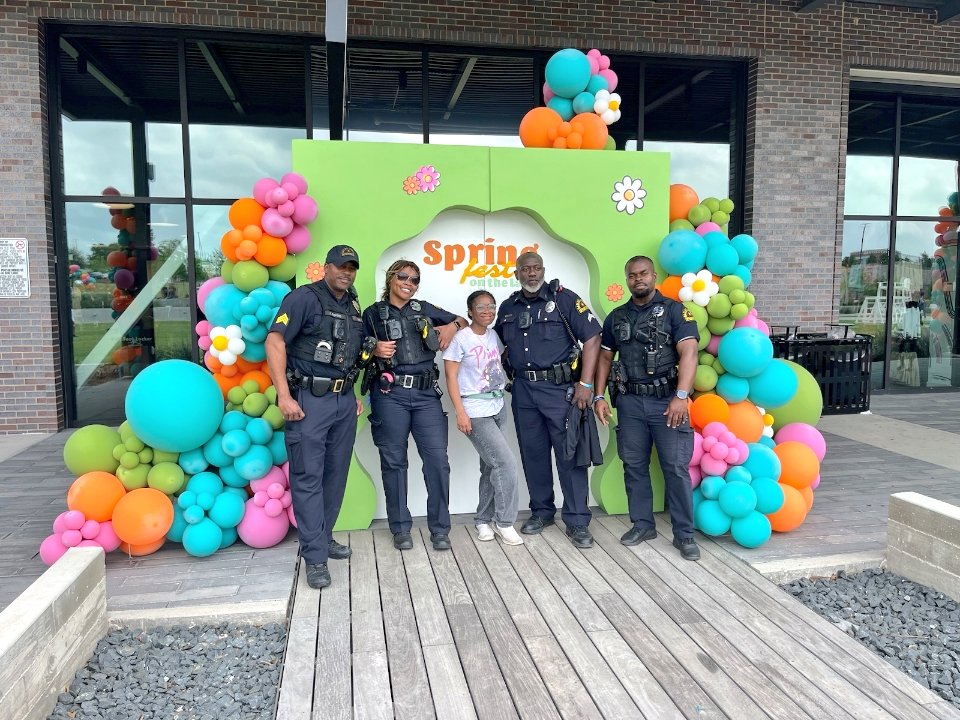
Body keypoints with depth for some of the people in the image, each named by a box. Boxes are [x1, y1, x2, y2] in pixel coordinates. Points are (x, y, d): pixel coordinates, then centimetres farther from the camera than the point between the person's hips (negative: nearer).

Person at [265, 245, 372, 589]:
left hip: (344, 400, 7)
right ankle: (315, 557, 3)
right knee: (308, 477, -3)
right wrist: (284, 396, -20)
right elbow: (275, 341, -14)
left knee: (335, 474, 13)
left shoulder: (353, 306, 15)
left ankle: (323, 537, 28)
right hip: (309, 399, -7)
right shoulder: (304, 297, -7)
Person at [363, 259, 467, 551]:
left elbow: (463, 321, 24)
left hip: (426, 394, 2)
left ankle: (439, 528, 8)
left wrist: (453, 325, 3)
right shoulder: (373, 313, 9)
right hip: (390, 394, -2)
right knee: (394, 460, 4)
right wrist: (375, 350, -10)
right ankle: (401, 528, 16)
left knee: (437, 459, -4)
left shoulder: (424, 309, 15)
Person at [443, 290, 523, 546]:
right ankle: (504, 522, 4)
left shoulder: (494, 336, 9)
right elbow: (451, 376, -10)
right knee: (506, 462, -11)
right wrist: (460, 413, -15)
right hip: (475, 412, -6)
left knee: (491, 466, 10)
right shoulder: (461, 338, -9)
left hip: (497, 408, 6)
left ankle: (483, 520, 25)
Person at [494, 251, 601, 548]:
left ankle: (577, 521, 7)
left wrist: (585, 383, -13)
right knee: (533, 453, 12)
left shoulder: (563, 298, -5)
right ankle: (541, 511, 27)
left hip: (560, 387, -5)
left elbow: (592, 337, -8)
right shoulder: (508, 307, 10)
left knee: (569, 454, -2)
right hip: (524, 390, 5)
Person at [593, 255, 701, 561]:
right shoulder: (616, 317, 13)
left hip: (667, 400, -4)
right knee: (634, 466, 10)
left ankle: (684, 534, 9)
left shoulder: (675, 311, -2)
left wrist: (681, 396, -22)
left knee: (676, 468, -3)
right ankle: (642, 525, 24)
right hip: (629, 401, 4)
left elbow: (688, 353, -12)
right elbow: (605, 358, 16)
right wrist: (599, 396, 6)